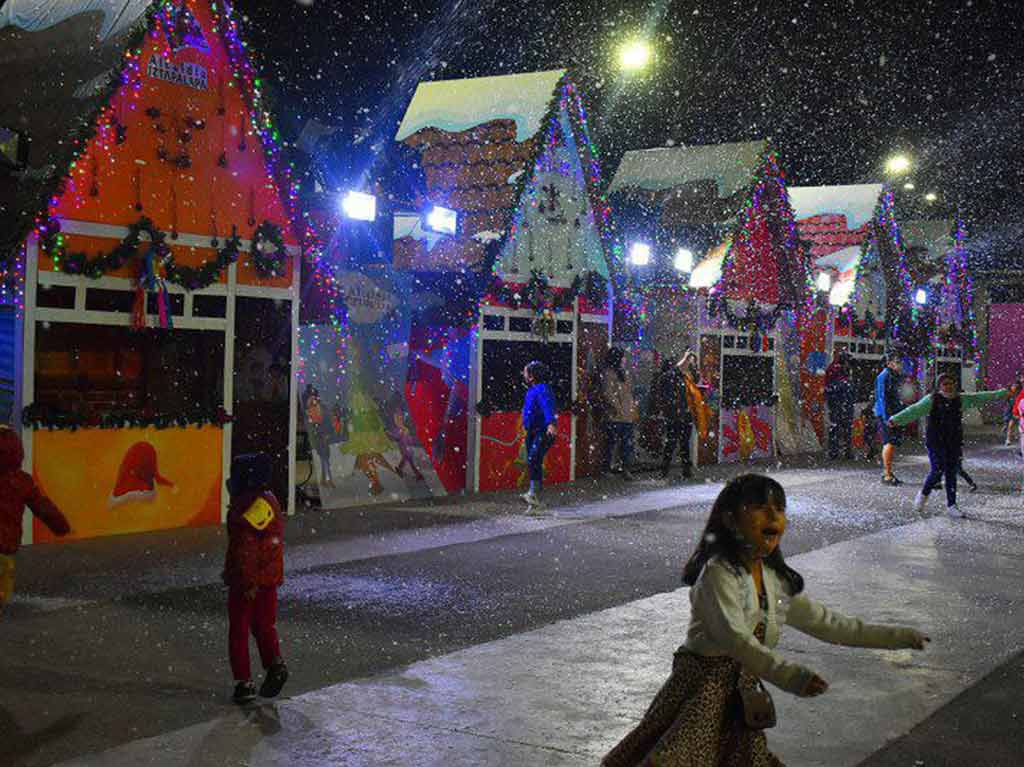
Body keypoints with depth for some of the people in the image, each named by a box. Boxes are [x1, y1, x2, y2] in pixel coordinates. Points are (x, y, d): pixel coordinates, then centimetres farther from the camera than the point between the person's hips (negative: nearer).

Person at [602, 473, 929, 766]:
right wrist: (790, 676, -41)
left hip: (743, 694, 8)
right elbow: (735, 639, -27)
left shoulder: (778, 581, 9)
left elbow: (826, 623, 16)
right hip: (703, 688, -7)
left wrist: (899, 636, 15)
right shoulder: (718, 572, -15)